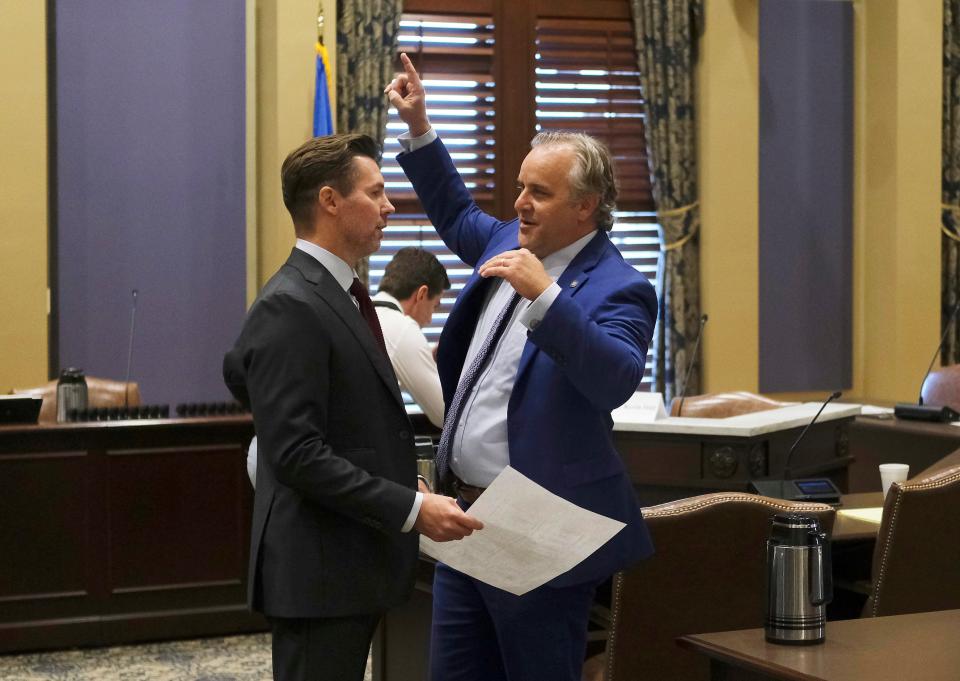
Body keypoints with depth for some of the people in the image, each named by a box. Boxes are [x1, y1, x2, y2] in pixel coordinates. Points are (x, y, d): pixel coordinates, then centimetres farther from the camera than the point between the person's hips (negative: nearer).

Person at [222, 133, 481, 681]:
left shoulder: (337, 294, 13)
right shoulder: (291, 307, -17)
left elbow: (242, 374, 24)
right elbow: (297, 453, -23)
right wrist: (411, 508, -23)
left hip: (355, 561, 10)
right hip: (319, 569, -10)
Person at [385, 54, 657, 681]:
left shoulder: (619, 289, -16)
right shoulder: (510, 241, 9)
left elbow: (616, 380, -33)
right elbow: (457, 212, 29)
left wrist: (544, 295, -39)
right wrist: (419, 128, 20)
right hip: (466, 517, 8)